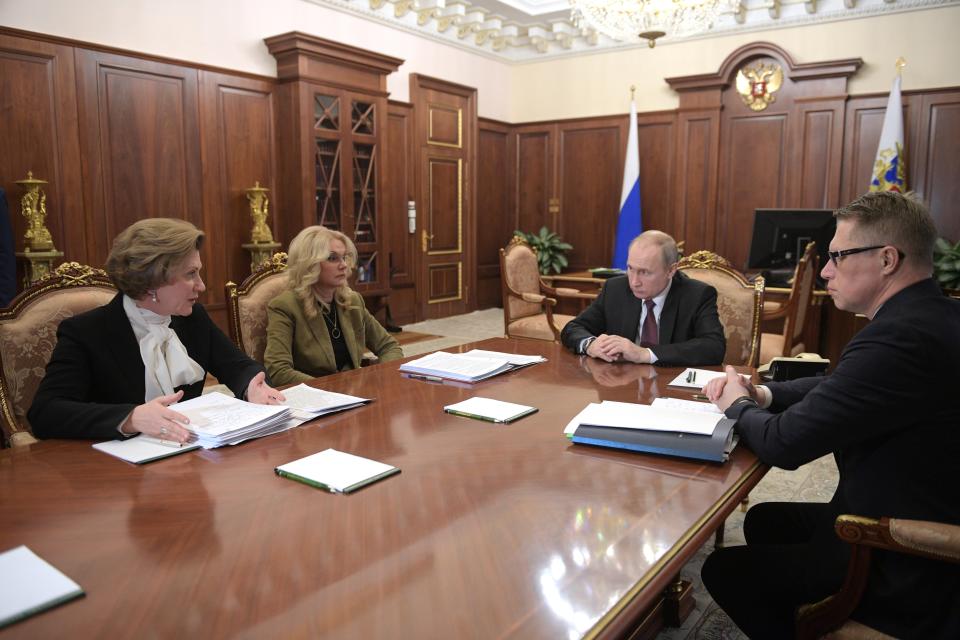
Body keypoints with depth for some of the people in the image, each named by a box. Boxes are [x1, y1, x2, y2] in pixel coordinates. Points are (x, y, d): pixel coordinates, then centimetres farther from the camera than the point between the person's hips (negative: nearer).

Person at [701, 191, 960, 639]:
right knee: (764, 520, 22)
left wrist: (738, 405, -7)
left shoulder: (901, 337, -31)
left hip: (904, 575, -9)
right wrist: (764, 394, -4)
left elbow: (784, 444, -27)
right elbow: (841, 385, 12)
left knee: (723, 570, 3)